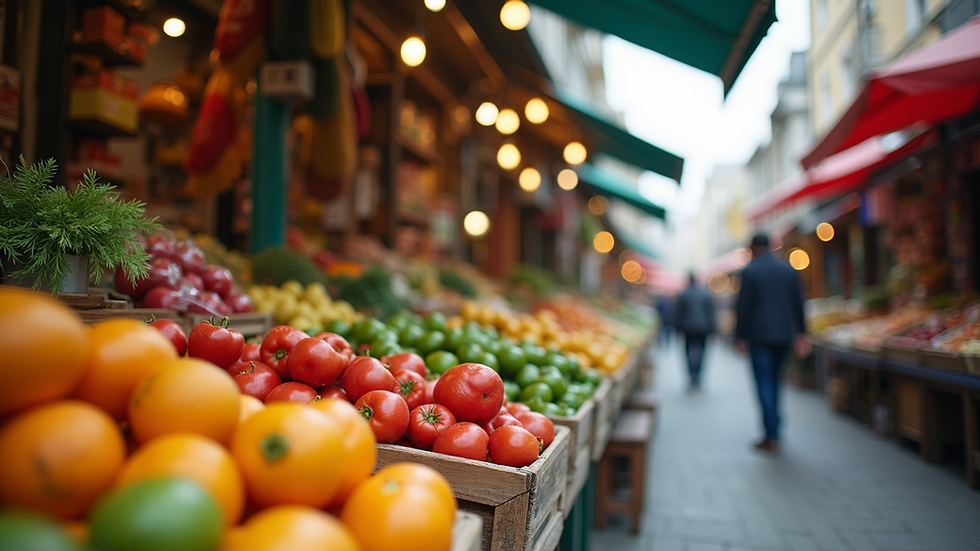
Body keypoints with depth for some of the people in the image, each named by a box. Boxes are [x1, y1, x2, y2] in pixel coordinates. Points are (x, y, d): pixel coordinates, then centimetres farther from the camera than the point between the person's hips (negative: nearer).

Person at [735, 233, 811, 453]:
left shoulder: (750, 271, -7)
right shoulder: (788, 269, 9)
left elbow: (743, 306, -9)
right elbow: (798, 303, 9)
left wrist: (740, 336, -5)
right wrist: (801, 333, 13)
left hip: (759, 336, -5)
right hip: (784, 334, 5)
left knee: (764, 383, -3)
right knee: (774, 381, 16)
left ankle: (772, 437, -6)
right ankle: (774, 429, 21)